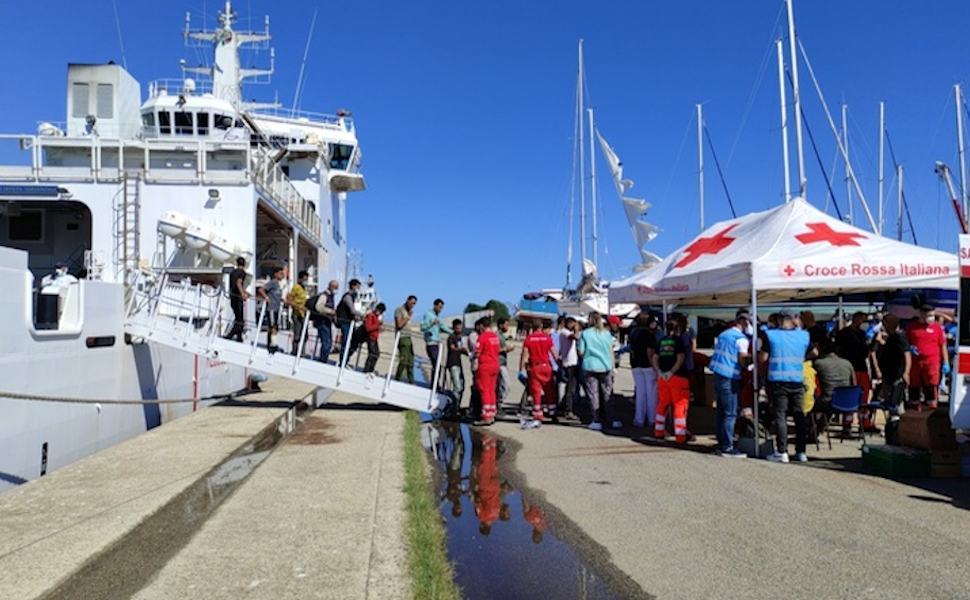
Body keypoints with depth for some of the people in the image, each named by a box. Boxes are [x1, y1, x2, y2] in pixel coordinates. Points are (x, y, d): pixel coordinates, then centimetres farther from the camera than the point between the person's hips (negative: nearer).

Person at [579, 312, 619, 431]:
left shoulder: (585, 333, -4)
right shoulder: (607, 333, 5)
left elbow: (581, 352, -4)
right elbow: (611, 351, 7)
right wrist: (612, 367, 13)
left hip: (590, 367, -2)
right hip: (606, 367, 3)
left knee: (593, 395, 3)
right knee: (606, 395, 11)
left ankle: (597, 422, 4)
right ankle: (609, 420, 15)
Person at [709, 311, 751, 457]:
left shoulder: (723, 334, 15)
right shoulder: (741, 339, -9)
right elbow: (742, 360, -12)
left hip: (718, 374, 8)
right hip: (729, 378, -8)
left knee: (721, 411, 12)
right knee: (730, 413, -5)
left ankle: (721, 444, 18)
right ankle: (727, 448, -4)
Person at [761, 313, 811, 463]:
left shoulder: (770, 335, -3)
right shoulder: (803, 336, 4)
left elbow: (763, 357, -4)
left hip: (778, 381, -2)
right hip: (797, 381, 2)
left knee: (780, 416, 1)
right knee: (799, 416, 11)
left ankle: (782, 452, -2)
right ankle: (801, 452, 14)